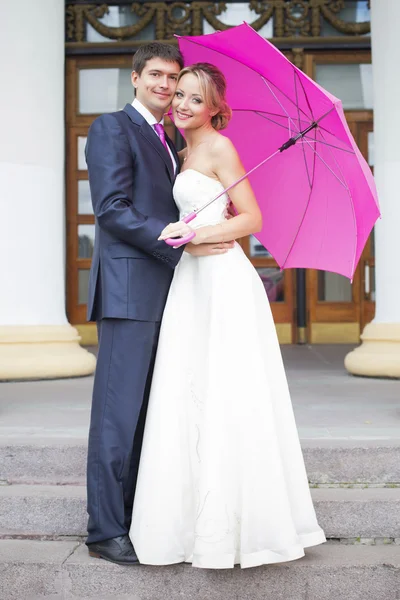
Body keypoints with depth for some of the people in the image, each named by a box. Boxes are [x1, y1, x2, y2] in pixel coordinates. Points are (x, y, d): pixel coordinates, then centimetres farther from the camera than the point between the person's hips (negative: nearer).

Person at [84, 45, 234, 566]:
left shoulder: (168, 142, 23)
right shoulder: (112, 127, -3)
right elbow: (112, 210, -15)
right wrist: (184, 241, -18)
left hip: (162, 295, 8)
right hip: (129, 291, -8)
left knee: (145, 412, 11)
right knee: (119, 411, -6)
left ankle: (136, 517, 19)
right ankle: (106, 531, 0)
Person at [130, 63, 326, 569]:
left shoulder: (218, 148, -6)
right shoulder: (188, 152, 19)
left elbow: (252, 218, -10)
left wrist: (196, 233, -16)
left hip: (223, 281, -9)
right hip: (193, 281, 9)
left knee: (227, 404, -5)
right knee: (192, 403, 7)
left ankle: (237, 527, 5)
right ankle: (203, 521, 15)